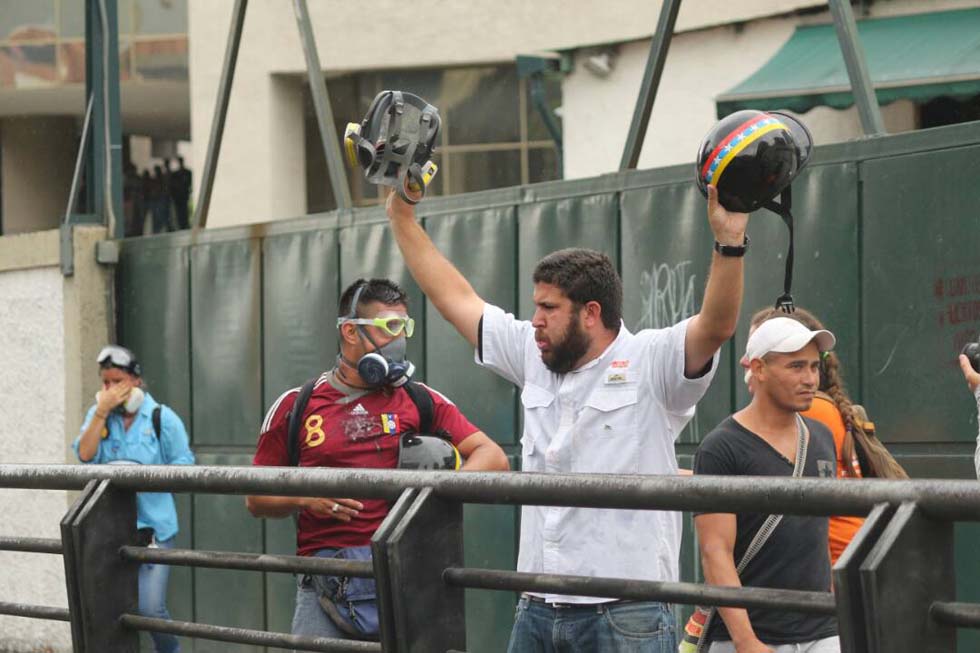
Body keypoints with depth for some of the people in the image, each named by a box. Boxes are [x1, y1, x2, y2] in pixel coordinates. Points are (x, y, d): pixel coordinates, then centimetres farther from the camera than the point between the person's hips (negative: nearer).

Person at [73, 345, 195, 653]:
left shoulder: (163, 418, -2)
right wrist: (102, 411, -14)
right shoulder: (98, 414, 6)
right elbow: (85, 454, -9)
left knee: (150, 608, -10)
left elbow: (183, 465, -3)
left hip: (153, 526, -3)